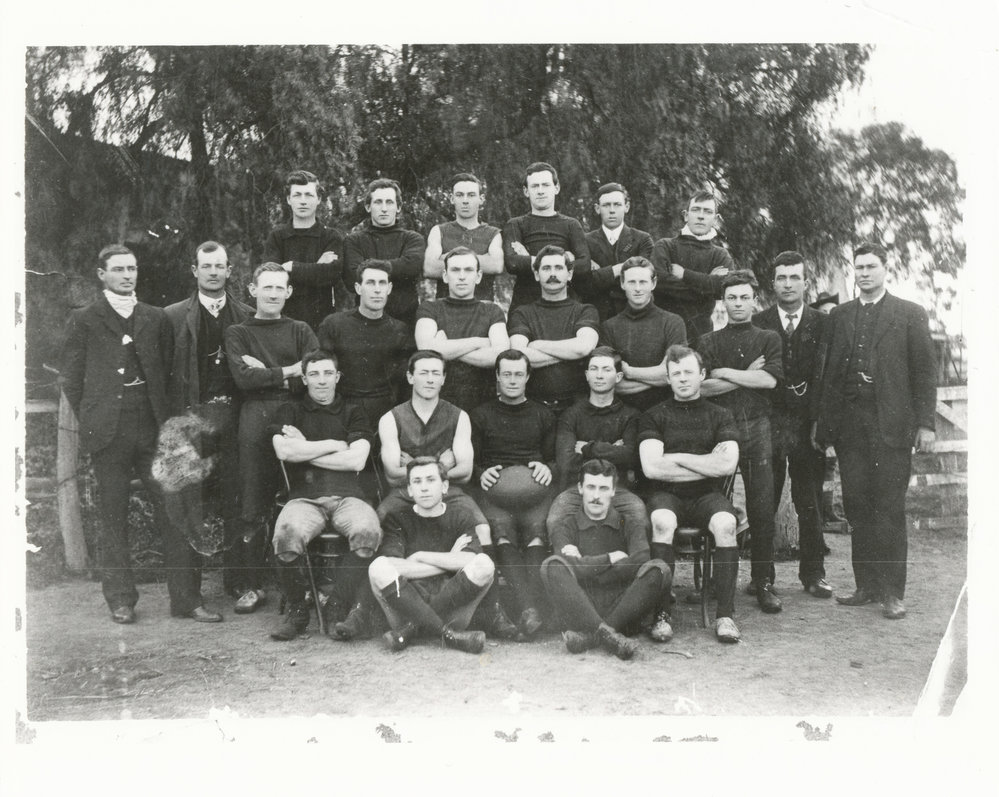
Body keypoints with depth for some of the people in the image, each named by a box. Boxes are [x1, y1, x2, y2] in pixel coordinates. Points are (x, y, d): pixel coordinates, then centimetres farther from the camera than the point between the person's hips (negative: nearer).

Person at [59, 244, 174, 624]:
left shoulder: (157, 318, 14)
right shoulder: (83, 320, 7)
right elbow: (70, 377, 7)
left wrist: (166, 417, 5)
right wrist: (90, 419, 1)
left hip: (154, 427, 2)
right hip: (108, 433, -2)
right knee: (113, 515, 4)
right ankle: (120, 599, 13)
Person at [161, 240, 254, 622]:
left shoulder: (246, 316, 12)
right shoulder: (173, 317, 3)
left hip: (232, 420, 3)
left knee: (236, 505, 8)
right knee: (185, 511, -4)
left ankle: (237, 583, 22)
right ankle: (186, 597, 1)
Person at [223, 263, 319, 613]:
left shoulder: (300, 331, 17)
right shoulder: (237, 333, 13)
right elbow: (243, 378, -4)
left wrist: (267, 374, -4)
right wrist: (289, 371, -3)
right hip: (256, 423, -1)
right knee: (253, 509, -1)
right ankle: (249, 585, 9)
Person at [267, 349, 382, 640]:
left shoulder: (353, 413, 18)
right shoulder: (290, 412, 20)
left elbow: (356, 461, 2)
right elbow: (285, 451, -1)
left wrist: (304, 450, 3)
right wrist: (334, 445, 3)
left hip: (347, 496, 0)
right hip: (304, 498, 0)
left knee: (368, 532, -34)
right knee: (287, 536, -34)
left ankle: (336, 608, -14)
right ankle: (296, 611, -7)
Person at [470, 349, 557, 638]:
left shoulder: (543, 415, 23)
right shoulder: (481, 415, 20)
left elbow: (553, 457, 21)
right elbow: (471, 460, 19)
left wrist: (547, 468, -1)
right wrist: (481, 474, -2)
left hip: (535, 490, 1)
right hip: (495, 490, -1)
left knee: (537, 532, -27)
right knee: (502, 533, -28)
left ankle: (528, 607, -40)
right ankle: (529, 606, -42)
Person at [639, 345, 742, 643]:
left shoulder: (720, 416, 11)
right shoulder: (654, 416, 8)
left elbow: (728, 464, -6)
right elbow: (651, 467, -7)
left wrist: (677, 457, -4)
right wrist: (708, 465, -3)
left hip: (708, 495, 1)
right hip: (667, 494, -1)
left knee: (726, 523, -32)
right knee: (662, 523, -34)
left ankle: (725, 614, -25)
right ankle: (661, 614, -30)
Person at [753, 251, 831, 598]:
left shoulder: (823, 323, 8)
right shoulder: (757, 324, 7)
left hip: (808, 425, 0)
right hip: (768, 424, 0)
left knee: (810, 504, 4)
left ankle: (813, 574, 16)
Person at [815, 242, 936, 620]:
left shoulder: (910, 315, 6)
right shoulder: (839, 316, 15)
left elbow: (925, 371, 2)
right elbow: (829, 371, 14)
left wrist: (925, 423, -5)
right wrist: (821, 419, 8)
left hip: (891, 425, -3)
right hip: (849, 424, 3)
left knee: (889, 508, -2)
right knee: (857, 507, 4)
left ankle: (891, 592, 4)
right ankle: (866, 585, 13)